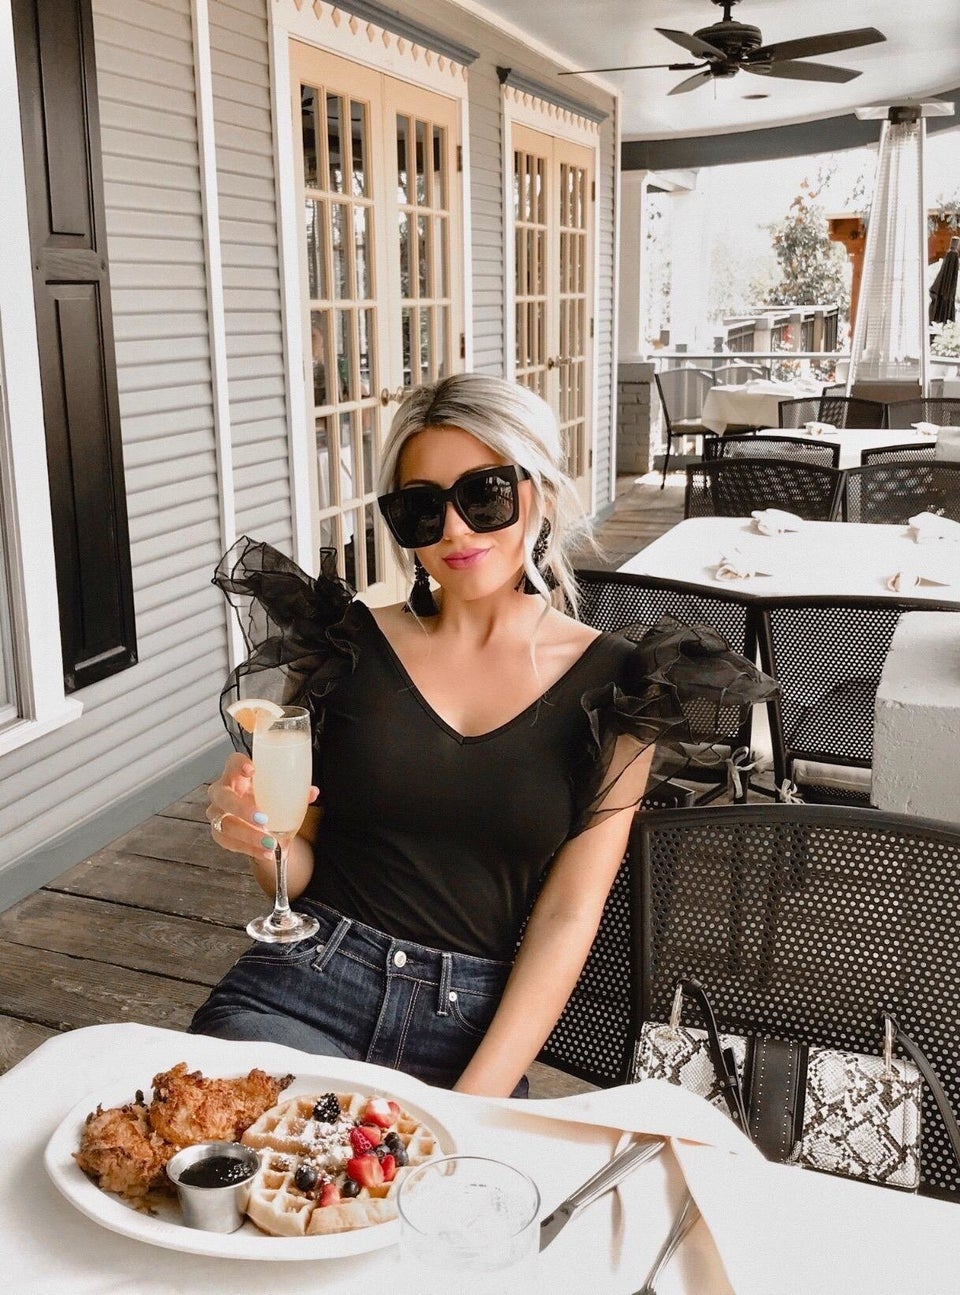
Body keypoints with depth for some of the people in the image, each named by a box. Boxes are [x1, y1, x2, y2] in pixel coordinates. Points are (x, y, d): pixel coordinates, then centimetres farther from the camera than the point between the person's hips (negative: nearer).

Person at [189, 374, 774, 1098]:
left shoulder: (615, 686, 0)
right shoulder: (347, 644, 3)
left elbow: (568, 915, -3)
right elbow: (300, 872, 9)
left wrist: (476, 1101, -13)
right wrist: (261, 840, -14)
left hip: (474, 1027, 0)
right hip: (302, 986, 1)